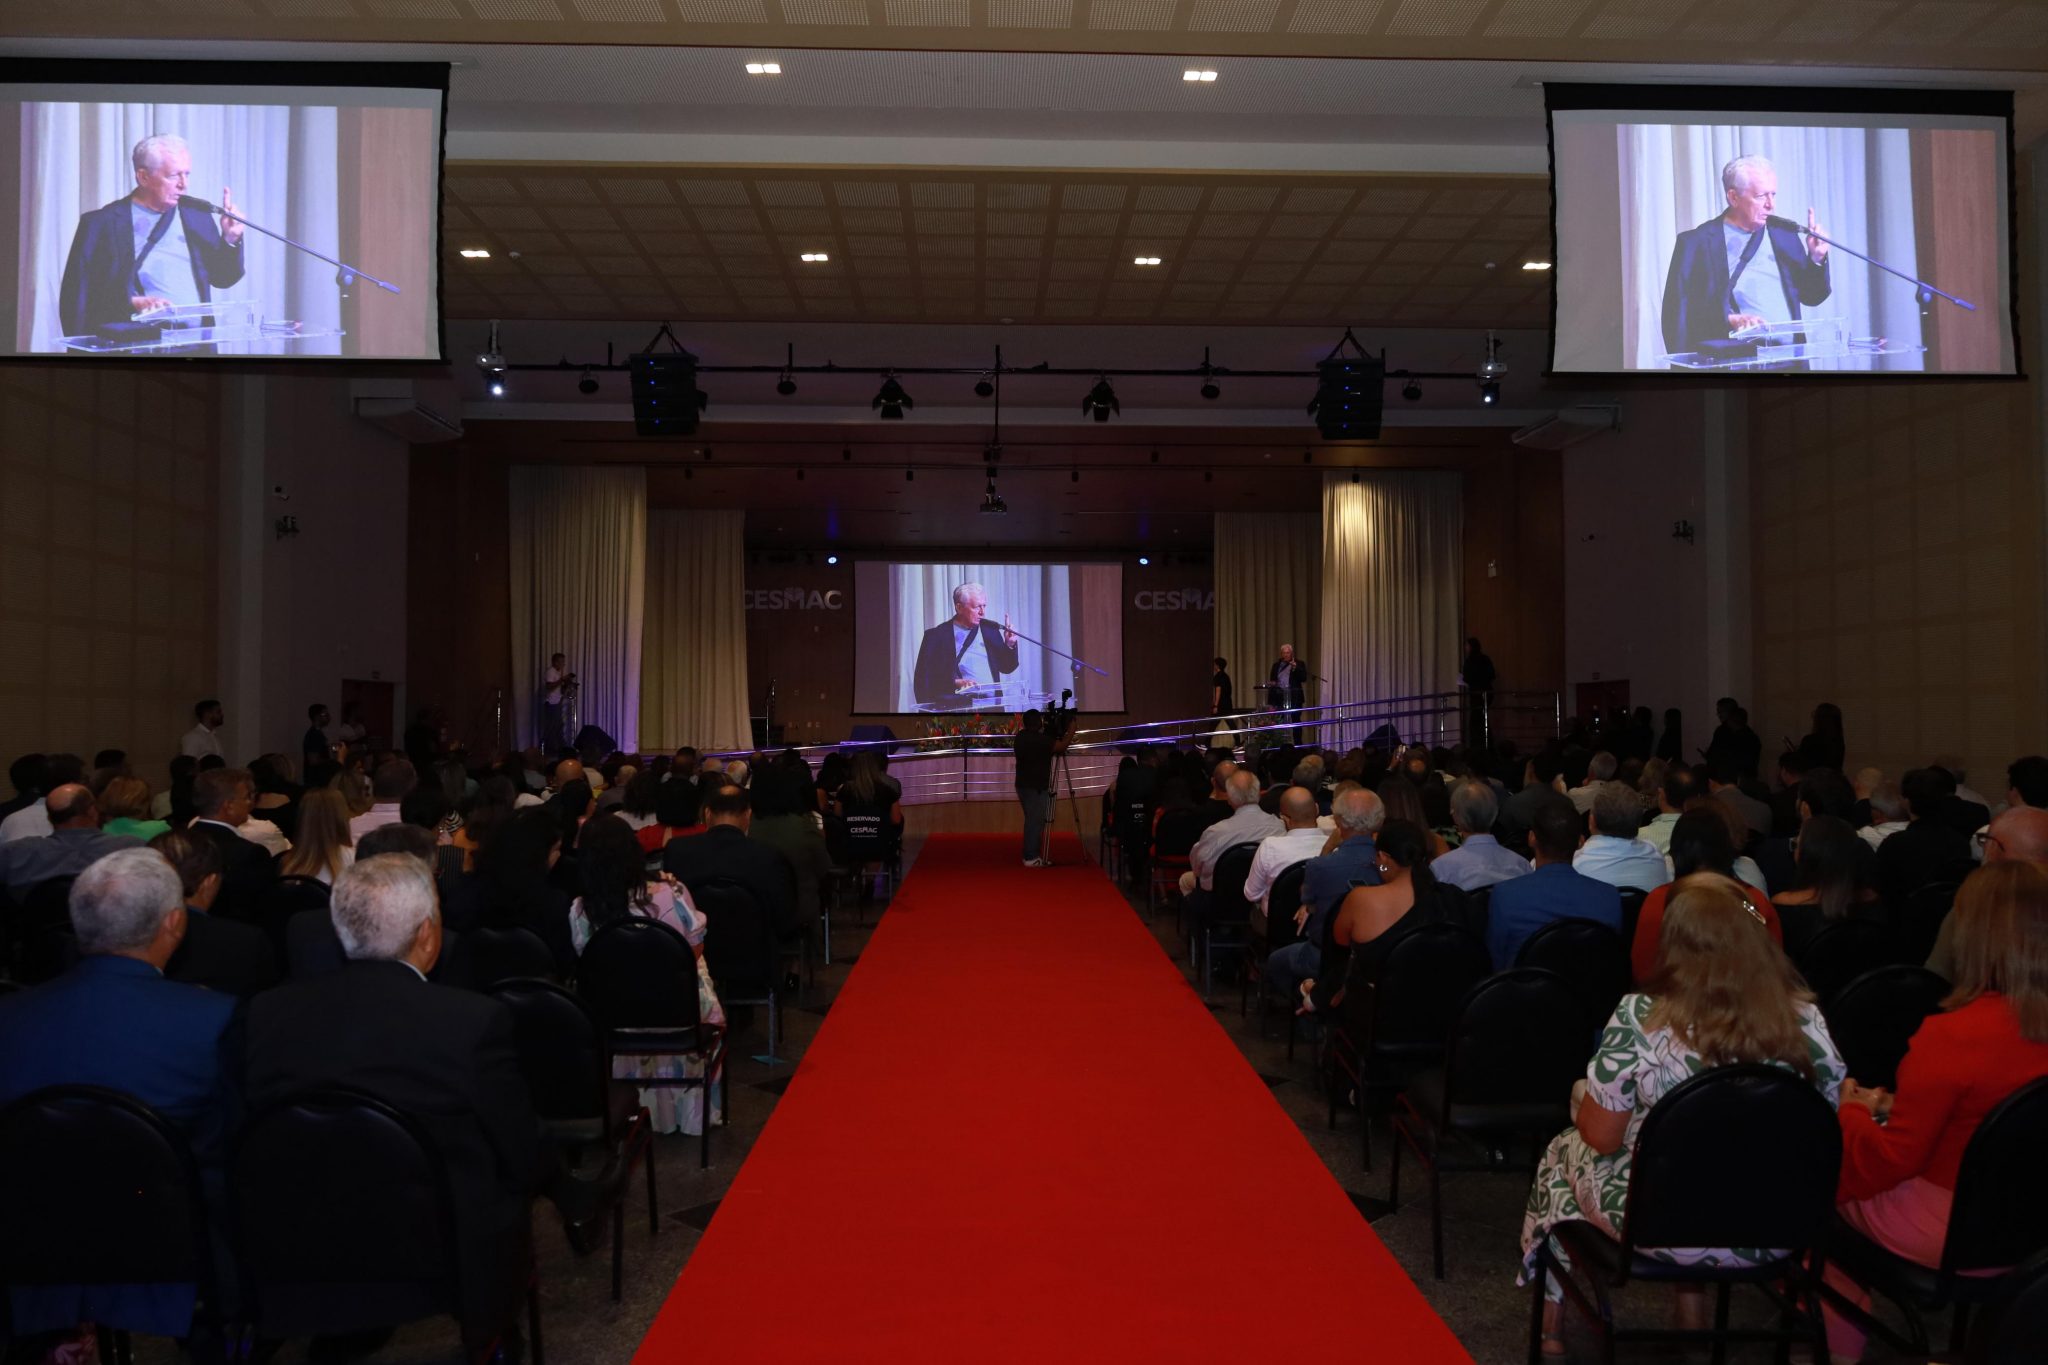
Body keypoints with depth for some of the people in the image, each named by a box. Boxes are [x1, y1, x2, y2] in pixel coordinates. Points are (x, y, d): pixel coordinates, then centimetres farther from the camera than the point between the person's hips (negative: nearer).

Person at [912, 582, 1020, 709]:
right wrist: (955, 682, -16)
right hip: (958, 705, -4)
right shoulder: (937, 635, 1)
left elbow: (1006, 668, 21)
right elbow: (923, 679, -3)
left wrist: (1010, 645, 4)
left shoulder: (990, 629, 15)